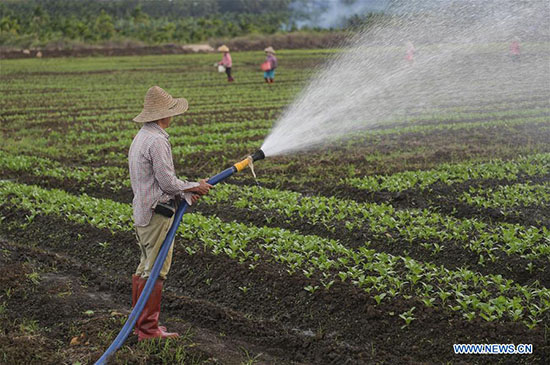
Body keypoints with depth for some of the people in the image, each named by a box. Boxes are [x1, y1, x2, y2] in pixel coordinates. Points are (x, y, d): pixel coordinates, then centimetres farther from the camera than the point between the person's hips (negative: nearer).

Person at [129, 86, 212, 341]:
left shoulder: (140, 138, 15)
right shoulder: (157, 141, -18)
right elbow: (168, 182, -18)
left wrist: (184, 193, 12)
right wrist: (195, 187, -3)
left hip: (142, 211, 10)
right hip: (157, 213, -10)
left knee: (145, 267, 16)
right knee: (155, 272, -5)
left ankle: (139, 323, 24)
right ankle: (148, 329, 0)